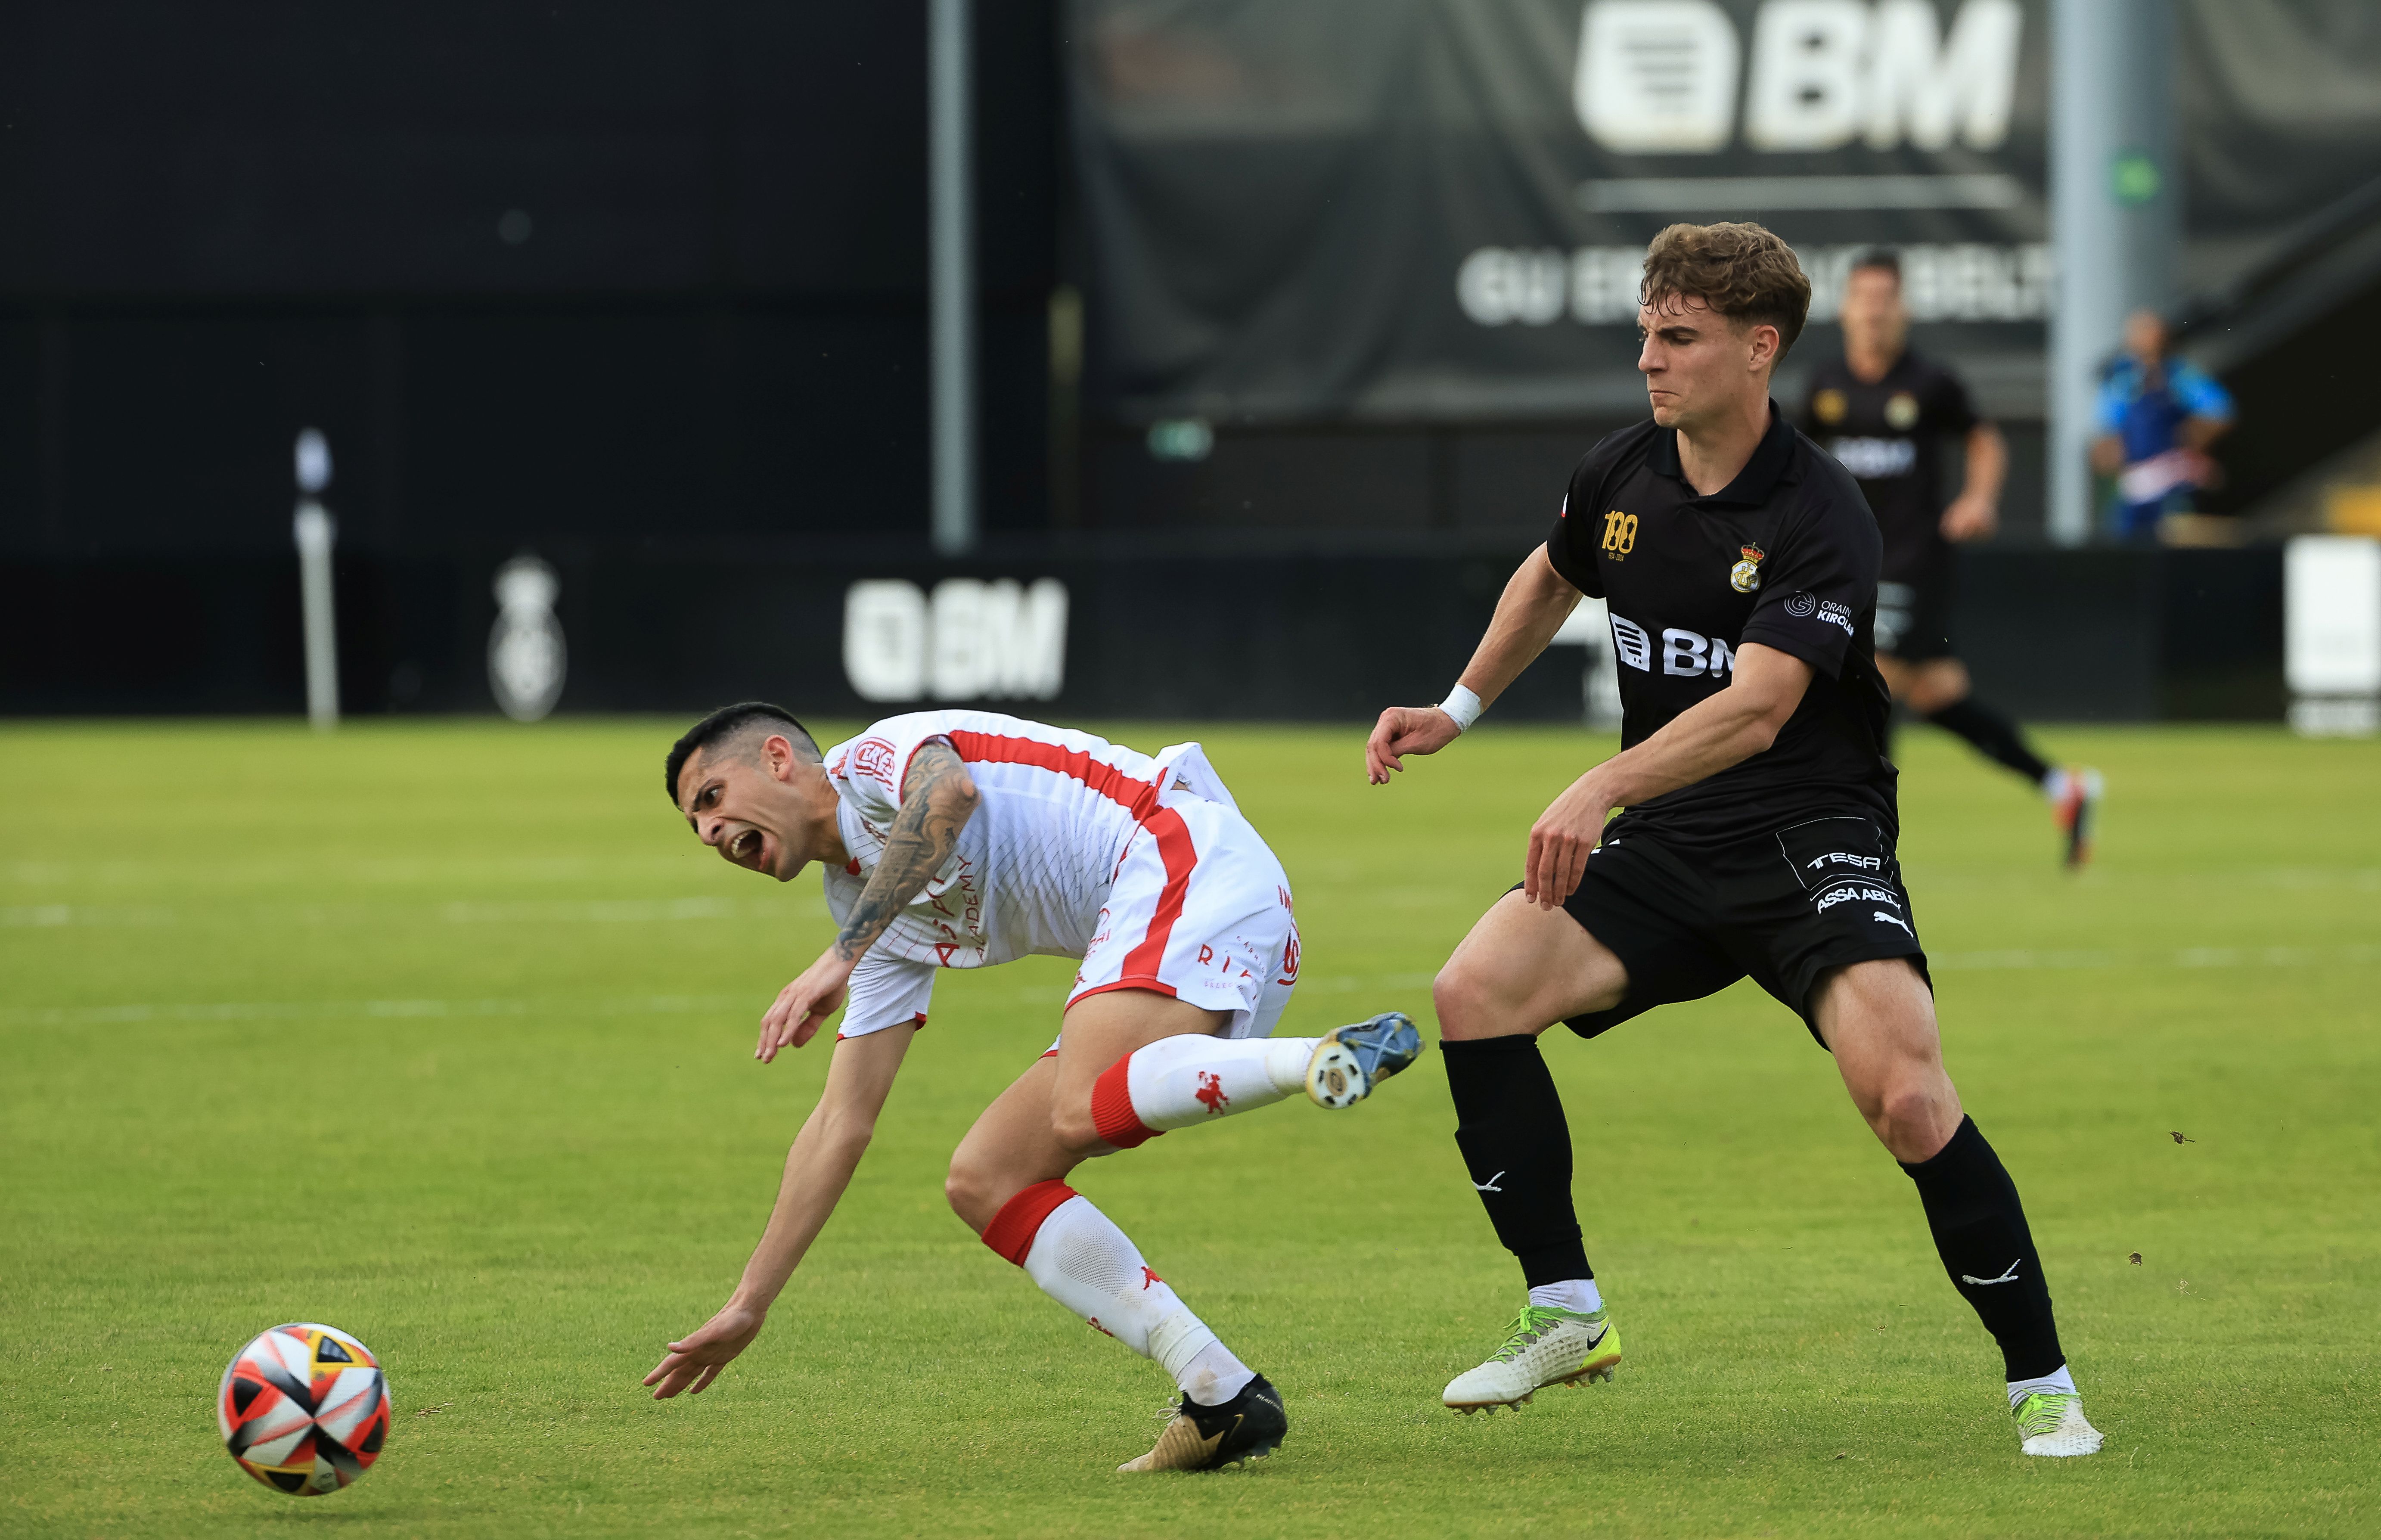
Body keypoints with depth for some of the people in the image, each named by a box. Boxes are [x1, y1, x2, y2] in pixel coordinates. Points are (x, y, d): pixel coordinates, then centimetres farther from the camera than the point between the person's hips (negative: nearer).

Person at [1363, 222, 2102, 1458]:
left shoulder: (1820, 519, -17)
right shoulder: (1619, 477, 4)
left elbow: (1755, 708, -30)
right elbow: (1553, 578, 30)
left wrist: (1604, 786, -44)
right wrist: (1458, 708, 26)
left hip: (1814, 838, -6)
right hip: (1665, 846, 6)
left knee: (1906, 1099, -26)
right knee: (1476, 989, -16)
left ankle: (2042, 1386, -9)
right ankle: (1564, 1314, -3)